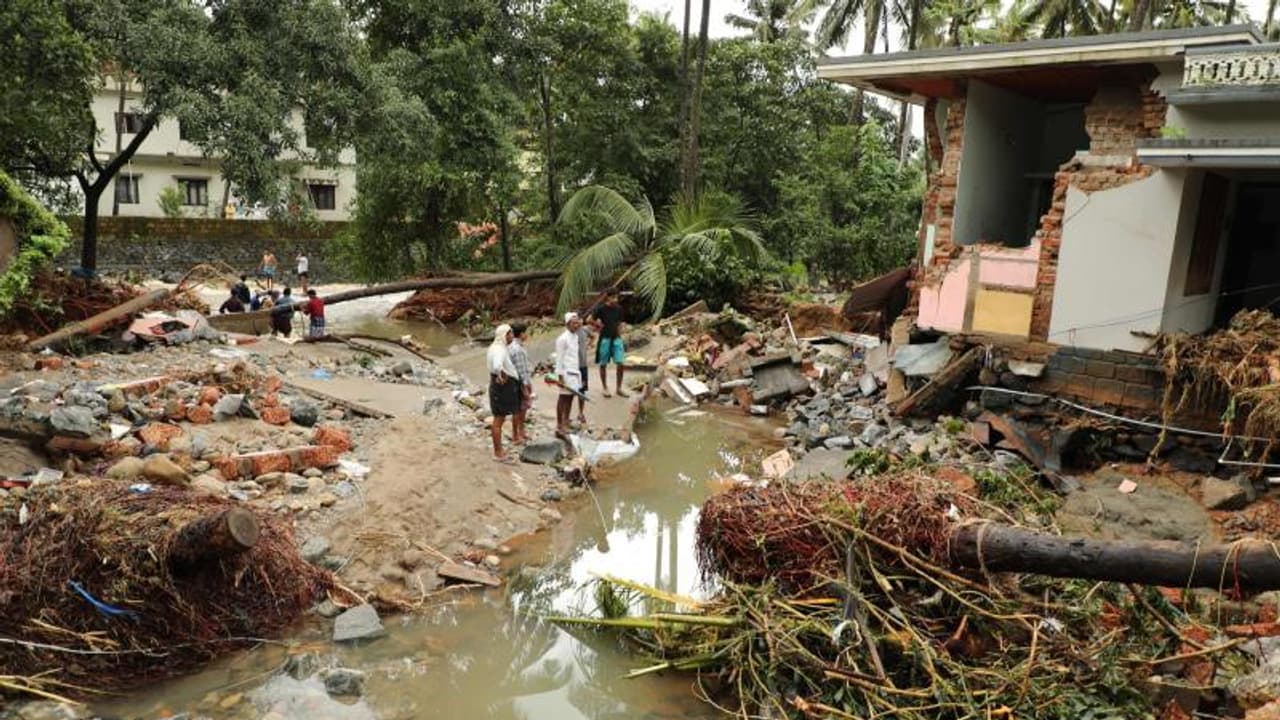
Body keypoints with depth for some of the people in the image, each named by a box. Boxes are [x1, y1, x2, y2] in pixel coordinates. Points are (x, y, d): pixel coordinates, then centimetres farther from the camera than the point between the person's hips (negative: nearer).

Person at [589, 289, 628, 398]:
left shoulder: (618, 308, 4)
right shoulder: (601, 308, -9)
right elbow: (590, 319, -9)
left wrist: (620, 337, 8)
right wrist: (598, 325, 1)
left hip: (616, 338, 3)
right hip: (605, 339, -3)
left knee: (620, 363, -3)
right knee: (603, 364, 6)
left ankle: (619, 388, 8)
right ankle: (604, 388, 19)